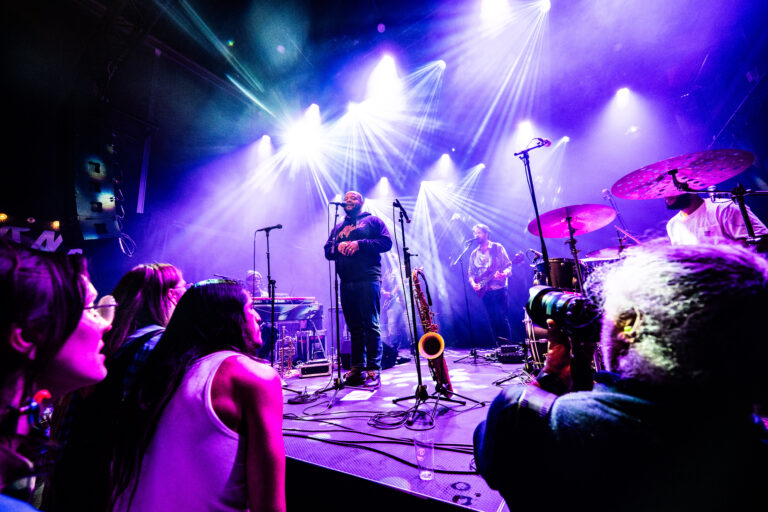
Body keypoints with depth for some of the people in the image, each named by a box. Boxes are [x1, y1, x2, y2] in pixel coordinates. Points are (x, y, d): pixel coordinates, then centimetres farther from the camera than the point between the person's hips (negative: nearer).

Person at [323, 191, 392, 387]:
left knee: (371, 326, -5)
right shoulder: (338, 227, 25)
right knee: (354, 327, 9)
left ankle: (373, 370, 3)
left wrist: (360, 244, -13)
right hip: (346, 283, 5)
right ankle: (356, 370, 17)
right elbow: (327, 251, 19)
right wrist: (337, 247, -3)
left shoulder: (372, 221, 10)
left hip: (368, 280, -5)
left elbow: (386, 242, -3)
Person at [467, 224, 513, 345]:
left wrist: (504, 274, -23)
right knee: (493, 321, 5)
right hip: (484, 291, 3)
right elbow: (471, 273, 13)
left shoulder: (498, 248, 3)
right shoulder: (474, 254, 13)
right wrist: (473, 283, -6)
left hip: (499, 288, -3)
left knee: (503, 319, -7)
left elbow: (508, 265, -2)